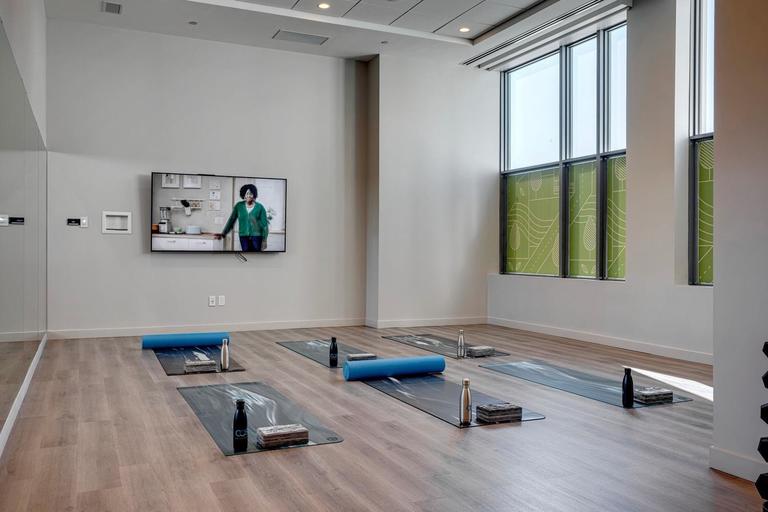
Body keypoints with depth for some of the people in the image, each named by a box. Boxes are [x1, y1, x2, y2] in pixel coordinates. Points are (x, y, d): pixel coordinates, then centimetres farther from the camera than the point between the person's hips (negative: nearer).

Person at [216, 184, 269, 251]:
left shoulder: (259, 207, -4)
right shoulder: (239, 206, 2)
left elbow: (264, 224, -3)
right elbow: (231, 220, 6)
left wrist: (264, 240, -8)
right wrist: (223, 234, 3)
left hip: (256, 236, -2)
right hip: (244, 236, 2)